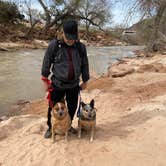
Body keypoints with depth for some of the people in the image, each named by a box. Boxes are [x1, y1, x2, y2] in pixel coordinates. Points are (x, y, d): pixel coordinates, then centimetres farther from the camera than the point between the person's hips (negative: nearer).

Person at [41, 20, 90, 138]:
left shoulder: (81, 47, -2)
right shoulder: (54, 45, -10)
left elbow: (85, 65, 7)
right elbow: (46, 63, -3)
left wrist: (85, 81, 10)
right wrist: (45, 80, -2)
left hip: (74, 85, 3)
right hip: (57, 84, -2)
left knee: (72, 107, 15)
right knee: (53, 107, 8)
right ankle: (50, 128, 32)